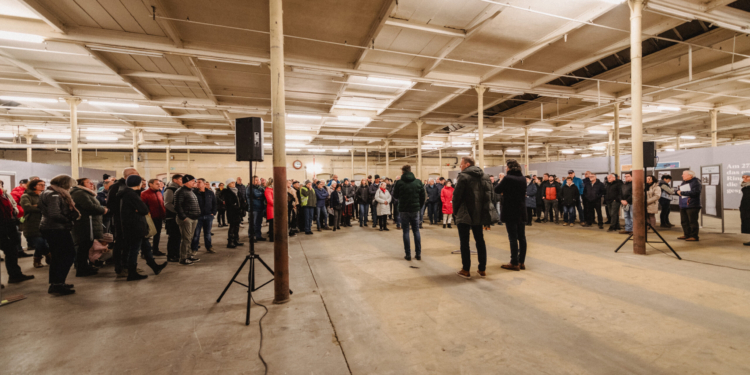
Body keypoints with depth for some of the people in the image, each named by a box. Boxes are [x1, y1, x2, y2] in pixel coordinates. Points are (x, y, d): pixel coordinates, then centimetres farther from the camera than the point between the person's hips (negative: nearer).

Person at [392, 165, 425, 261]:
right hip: (415, 210, 2)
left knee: (405, 231, 6)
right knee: (416, 231, 12)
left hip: (403, 210, -2)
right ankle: (418, 254, 14)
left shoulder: (399, 183, -8)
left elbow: (395, 196, 2)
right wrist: (419, 206, 11)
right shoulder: (418, 182, -1)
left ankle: (408, 254, 7)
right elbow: (423, 196, 1)